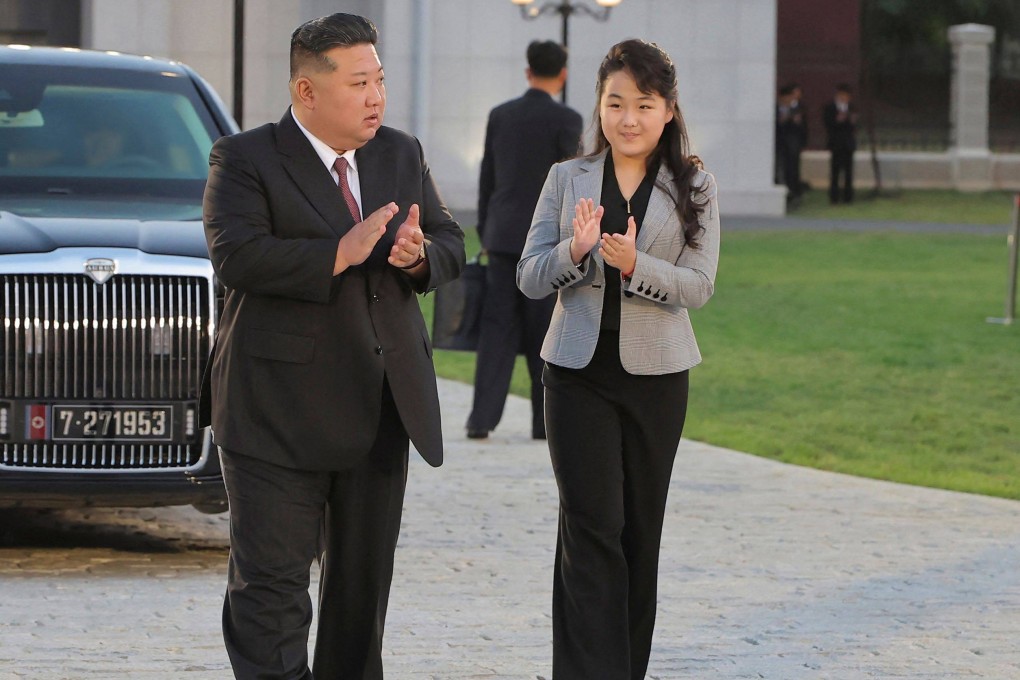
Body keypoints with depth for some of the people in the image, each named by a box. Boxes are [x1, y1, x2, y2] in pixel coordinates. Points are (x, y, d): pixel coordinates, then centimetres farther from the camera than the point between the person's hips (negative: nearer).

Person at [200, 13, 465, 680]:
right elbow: (237, 257, -20)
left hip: (381, 409, 6)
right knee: (273, 581, -7)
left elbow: (452, 246, 13)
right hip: (279, 412, -6)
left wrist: (419, 252, -11)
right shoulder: (245, 159, -6)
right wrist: (341, 253, -24)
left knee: (365, 577, 13)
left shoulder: (402, 155, 13)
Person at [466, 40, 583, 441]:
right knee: (545, 334, 4)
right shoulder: (566, 121, -7)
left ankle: (482, 418, -6)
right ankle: (545, 420, 9)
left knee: (498, 329, 3)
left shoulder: (500, 116, 7)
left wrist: (485, 235, 19)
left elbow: (487, 179, 12)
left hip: (503, 237, 4)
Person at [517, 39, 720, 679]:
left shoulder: (694, 188, 2)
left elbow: (699, 284, -6)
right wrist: (575, 251, -19)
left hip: (656, 374, 1)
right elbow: (530, 278, 1)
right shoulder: (568, 179, 4)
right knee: (592, 529, -9)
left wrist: (635, 266, -24)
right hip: (579, 371, -1)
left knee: (641, 531, 9)